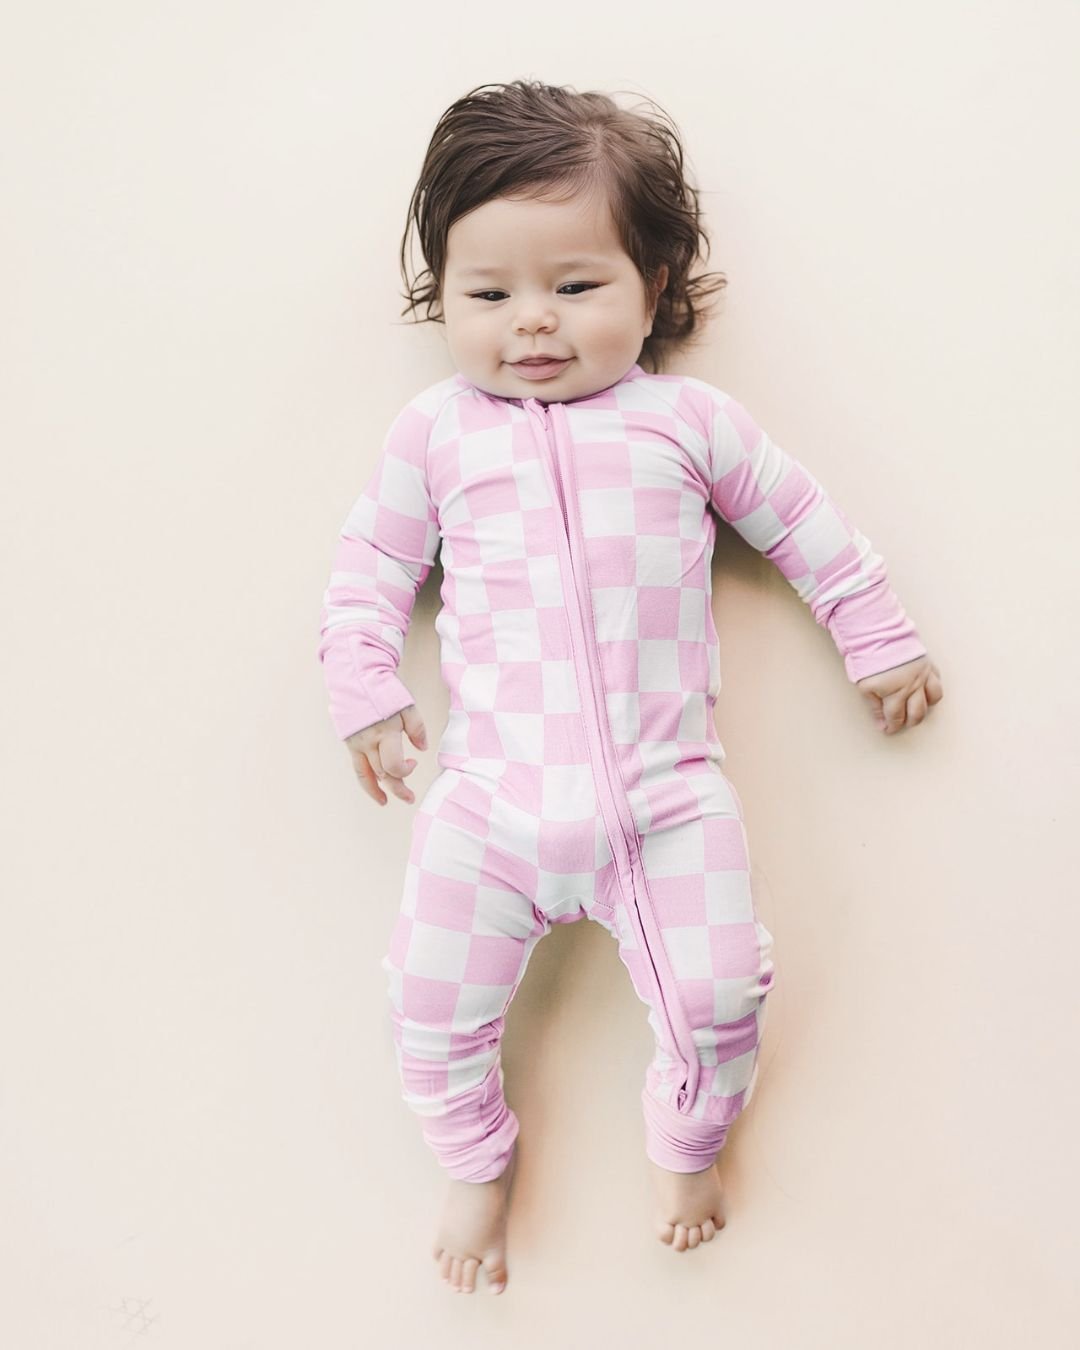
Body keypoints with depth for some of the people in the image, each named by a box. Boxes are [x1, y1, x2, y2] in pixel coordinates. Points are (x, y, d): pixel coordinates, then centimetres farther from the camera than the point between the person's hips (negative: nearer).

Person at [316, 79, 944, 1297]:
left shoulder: (691, 421, 5)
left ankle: (685, 1140, 35)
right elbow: (373, 556, 13)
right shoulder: (437, 429, 5)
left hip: (667, 795, 0)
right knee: (433, 1005, 4)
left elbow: (803, 523, 15)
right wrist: (364, 691, 6)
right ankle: (476, 1162, 36)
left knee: (718, 997, 0)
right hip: (491, 795, 1)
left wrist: (880, 640, 18)